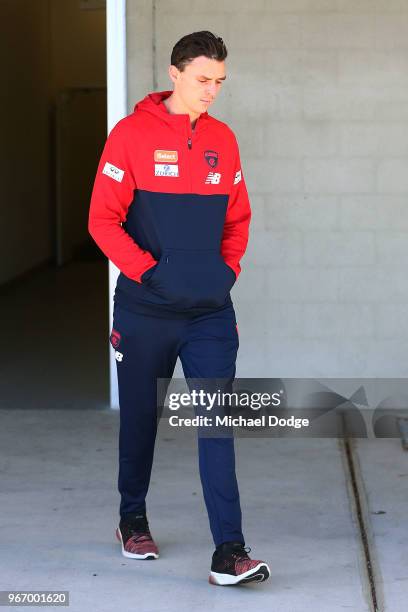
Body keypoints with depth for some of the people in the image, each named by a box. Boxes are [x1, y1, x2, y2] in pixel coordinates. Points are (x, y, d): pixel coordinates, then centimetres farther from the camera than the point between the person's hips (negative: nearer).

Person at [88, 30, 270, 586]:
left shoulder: (223, 140, 6)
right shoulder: (133, 134, -7)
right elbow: (104, 218, -9)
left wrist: (228, 269, 2)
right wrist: (149, 271, -15)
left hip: (211, 311, 3)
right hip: (145, 311, -2)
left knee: (217, 424, -5)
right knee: (140, 418, 13)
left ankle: (229, 552, -6)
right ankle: (133, 520, 35)